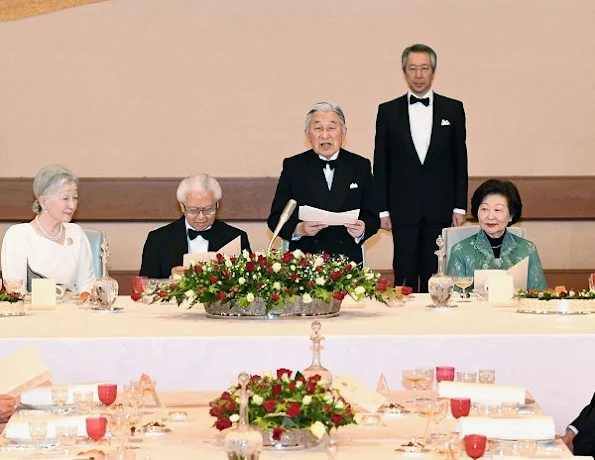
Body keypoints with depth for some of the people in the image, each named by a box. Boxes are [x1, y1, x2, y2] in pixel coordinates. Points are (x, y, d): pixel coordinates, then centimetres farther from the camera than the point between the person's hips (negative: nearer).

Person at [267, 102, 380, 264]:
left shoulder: (360, 166, 10)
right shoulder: (293, 166, 8)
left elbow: (372, 217, 11)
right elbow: (275, 218, 6)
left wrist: (362, 230, -11)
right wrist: (299, 229, -13)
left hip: (348, 261, 1)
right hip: (303, 260, -1)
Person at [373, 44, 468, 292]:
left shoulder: (453, 109, 6)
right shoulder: (388, 111, 5)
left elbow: (460, 160, 6)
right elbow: (381, 165, 5)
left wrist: (459, 207, 1)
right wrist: (383, 209, 0)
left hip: (440, 209, 0)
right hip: (403, 210, 0)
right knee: (404, 279, 1)